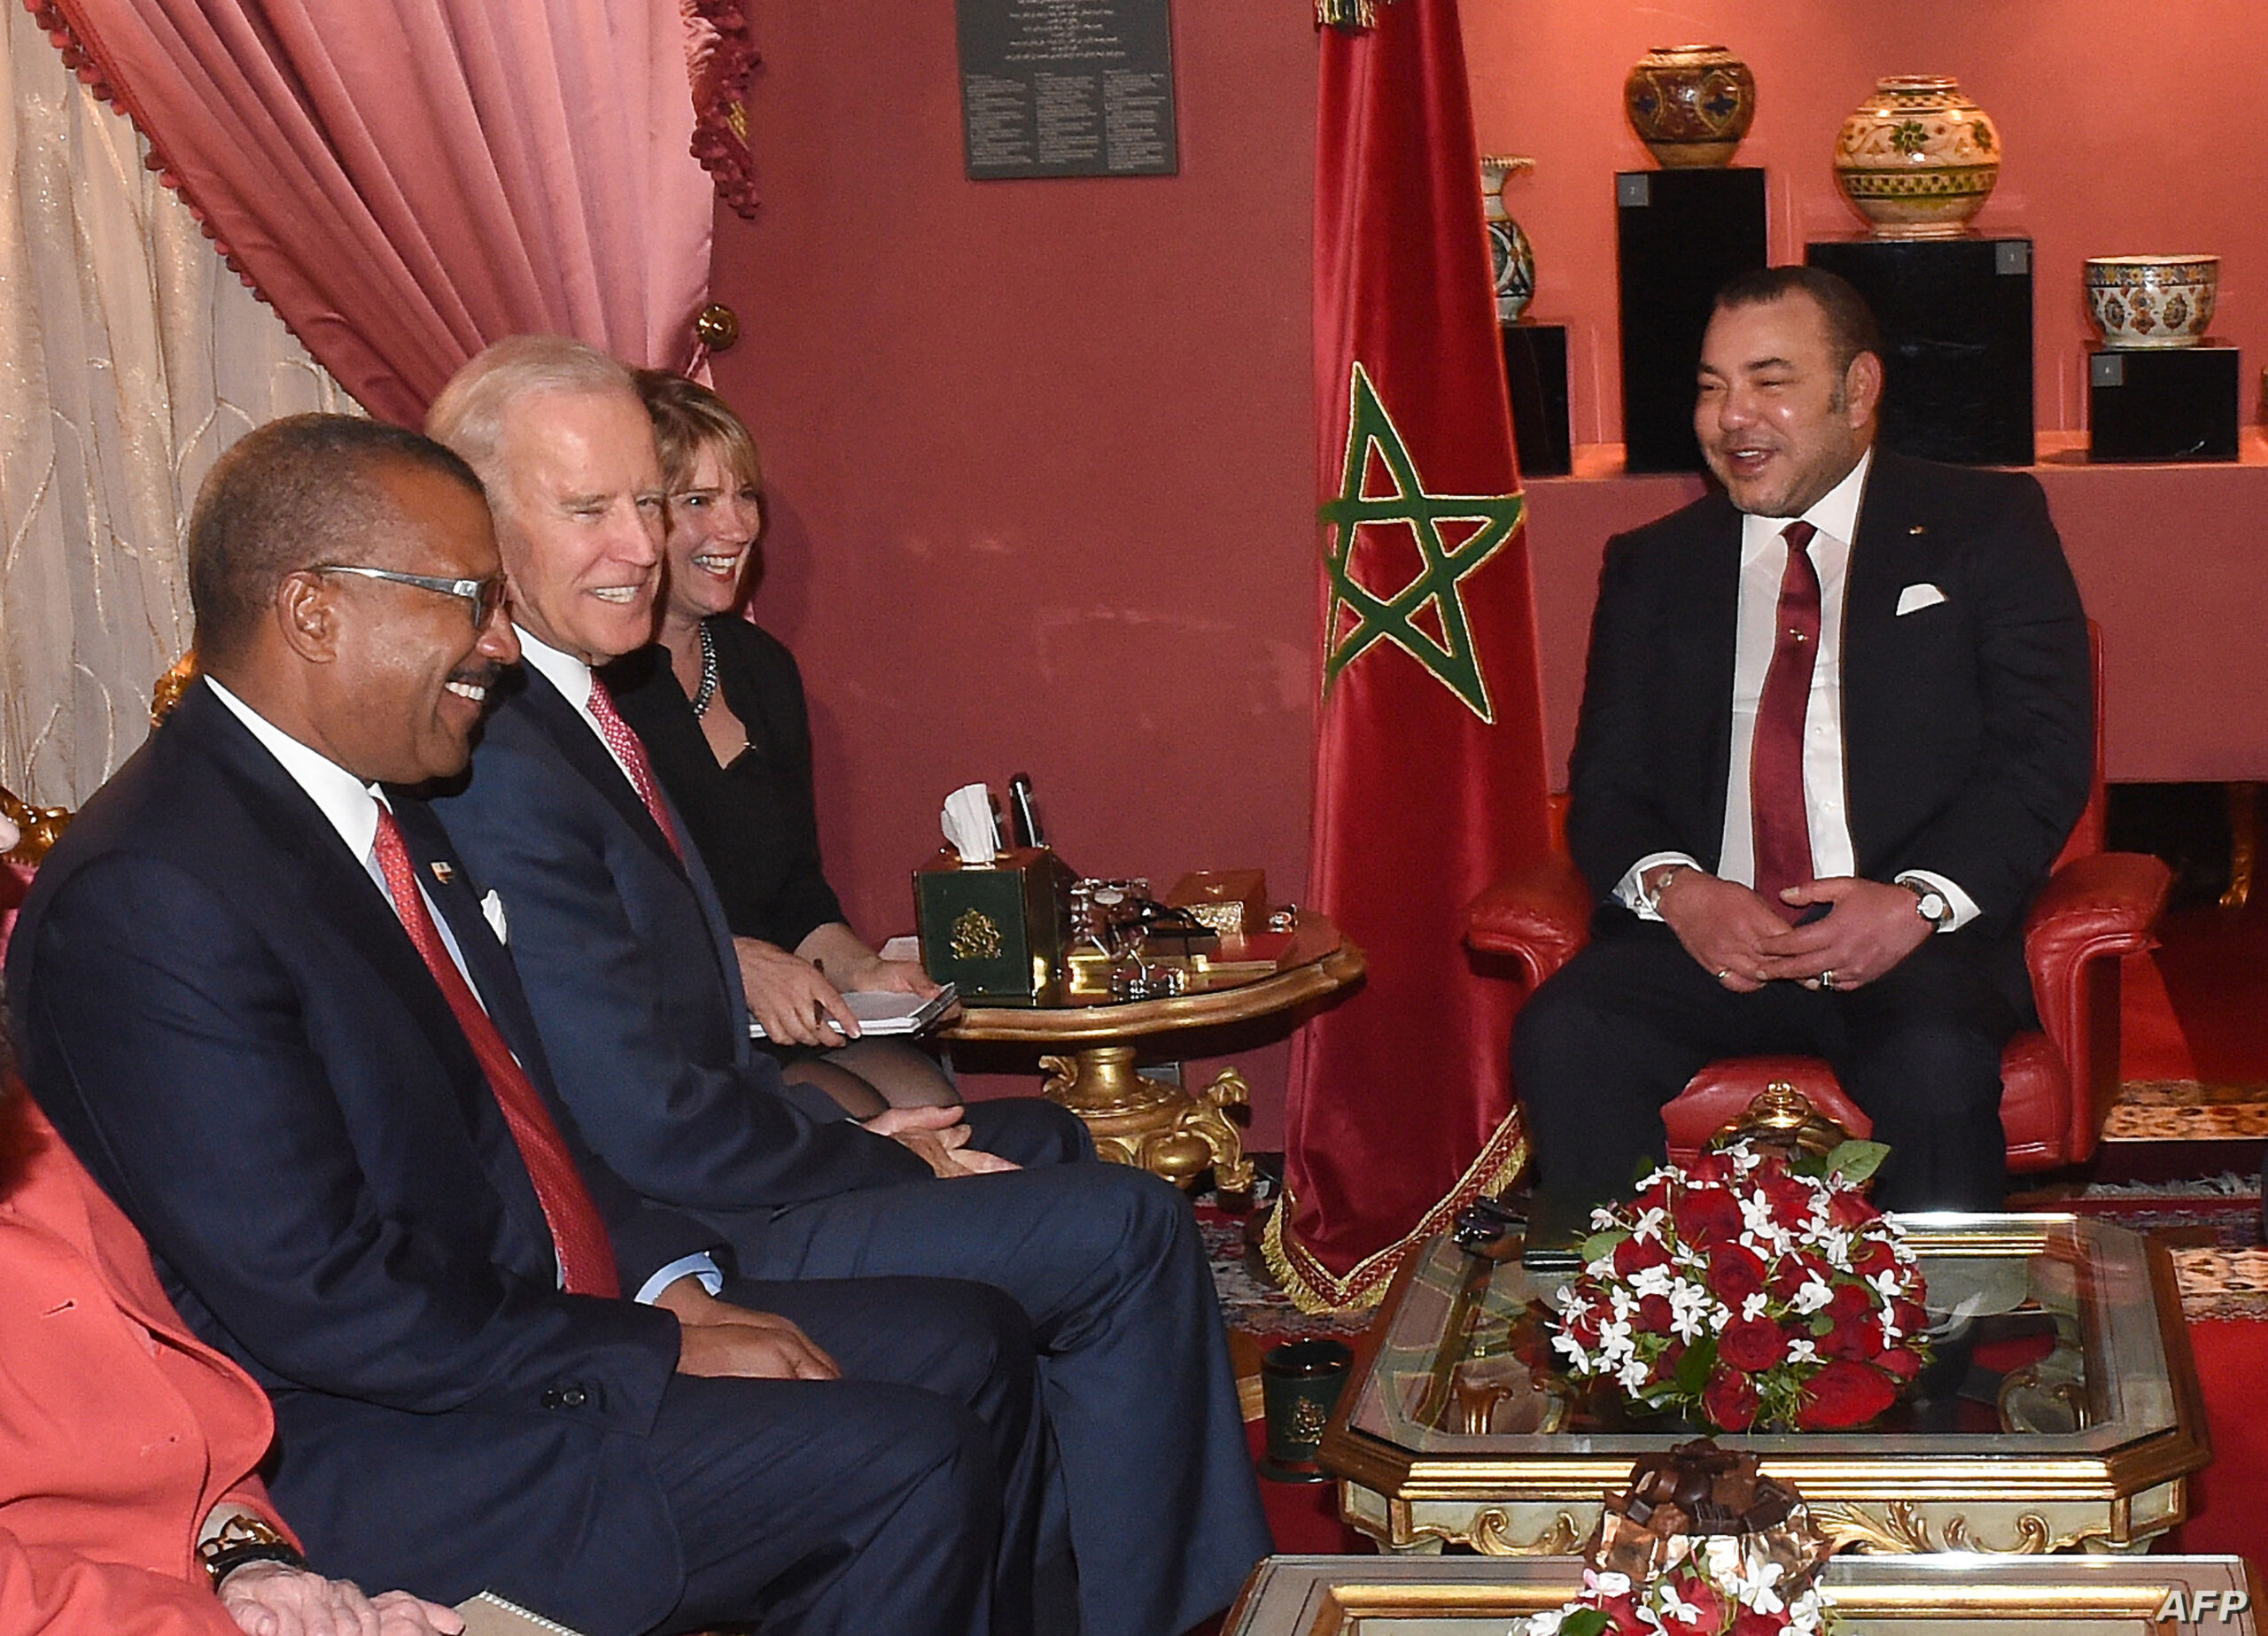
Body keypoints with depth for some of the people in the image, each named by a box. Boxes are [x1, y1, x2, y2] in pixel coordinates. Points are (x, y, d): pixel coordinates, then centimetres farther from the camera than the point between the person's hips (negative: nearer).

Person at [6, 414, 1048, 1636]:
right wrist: (661, 1350, -17)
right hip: (383, 1453, -10)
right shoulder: (151, 899, -21)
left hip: (555, 1318, 10)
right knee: (910, 1468, -18)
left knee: (972, 1345, 8)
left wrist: (677, 1284, 2)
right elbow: (324, 1301, -24)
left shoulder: (379, 813, 10)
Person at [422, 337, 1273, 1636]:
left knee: (1043, 1139, 26)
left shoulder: (566, 702, 8)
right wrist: (880, 1158, -11)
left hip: (681, 1169, 11)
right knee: (1127, 1226, -9)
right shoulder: (499, 770, -25)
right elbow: (653, 1128, -25)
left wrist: (840, 1126, 1)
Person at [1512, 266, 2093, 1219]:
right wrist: (1675, 890, -11)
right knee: (1563, 1038, -27)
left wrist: (1920, 901, -16)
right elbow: (1604, 783, 13)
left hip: (1916, 937, -2)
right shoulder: (1653, 565, 18)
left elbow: (2048, 750, 1)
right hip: (1703, 930, 2)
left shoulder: (1985, 527, 10)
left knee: (1936, 1066, -34)